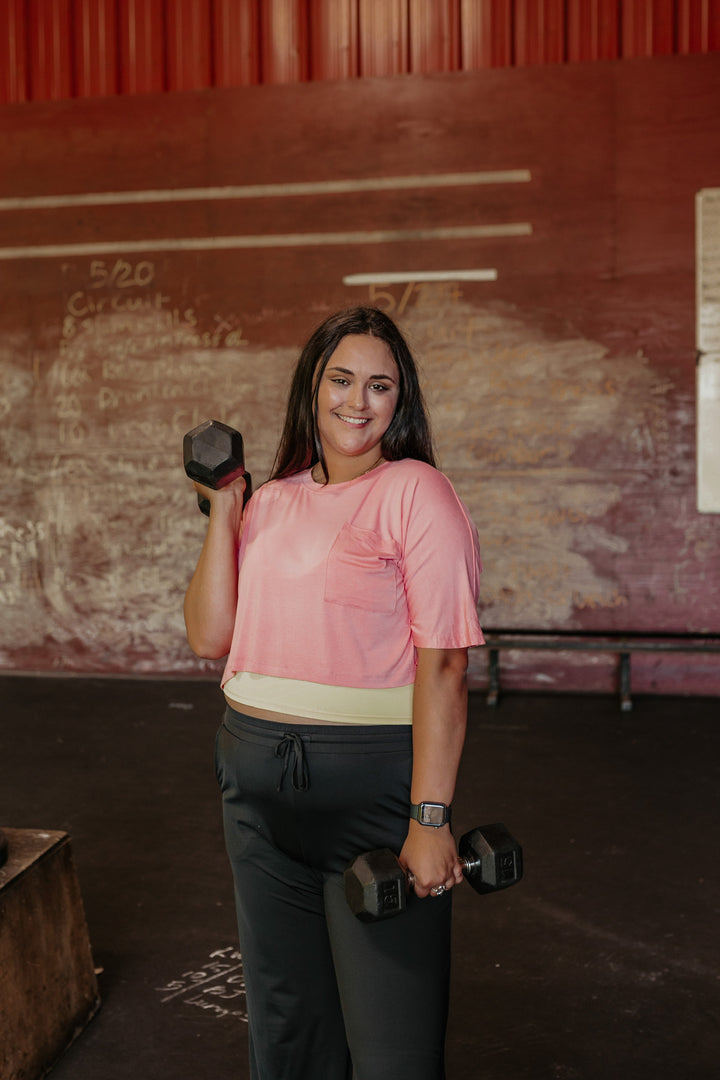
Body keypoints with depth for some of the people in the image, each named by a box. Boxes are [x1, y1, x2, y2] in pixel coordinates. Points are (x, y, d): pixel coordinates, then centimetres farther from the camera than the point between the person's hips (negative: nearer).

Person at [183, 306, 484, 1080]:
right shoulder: (271, 502, 9)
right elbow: (209, 637, 3)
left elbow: (442, 665, -15)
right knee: (285, 1017, 21)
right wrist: (223, 513, -2)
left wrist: (430, 819, -20)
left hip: (374, 781, -5)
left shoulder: (416, 493, -9)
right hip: (256, 783, 6)